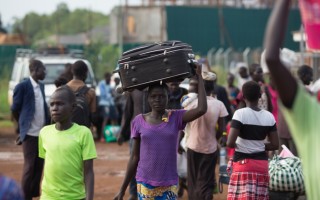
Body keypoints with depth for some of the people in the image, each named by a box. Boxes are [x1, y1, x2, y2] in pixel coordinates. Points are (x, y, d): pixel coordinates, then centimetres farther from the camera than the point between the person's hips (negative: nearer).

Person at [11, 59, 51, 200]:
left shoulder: (41, 86, 11)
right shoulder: (22, 86, -11)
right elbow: (15, 109, -5)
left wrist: (48, 123, 7)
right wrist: (23, 124, 6)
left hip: (42, 132, 6)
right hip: (30, 133, -6)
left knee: (39, 165, 9)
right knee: (29, 166, -2)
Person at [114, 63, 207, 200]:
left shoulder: (176, 118, -2)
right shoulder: (139, 122, 0)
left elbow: (201, 109, -20)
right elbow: (135, 157, 7)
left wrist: (199, 76, -13)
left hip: (168, 185, -1)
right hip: (145, 184, 1)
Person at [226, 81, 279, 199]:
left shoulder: (240, 114, -11)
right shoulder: (269, 116, 3)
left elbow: (230, 143, -18)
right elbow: (275, 145, 4)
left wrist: (237, 145, 3)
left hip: (243, 163, -5)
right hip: (262, 163, 5)